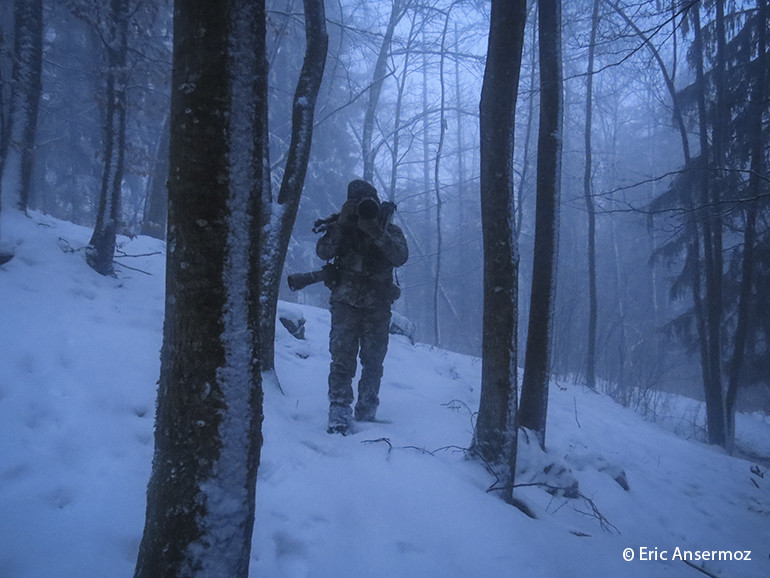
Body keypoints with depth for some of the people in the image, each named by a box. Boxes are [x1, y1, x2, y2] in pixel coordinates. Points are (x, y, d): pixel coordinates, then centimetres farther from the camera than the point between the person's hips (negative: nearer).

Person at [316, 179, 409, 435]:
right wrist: (341, 224, -16)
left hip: (378, 305, 1)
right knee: (342, 356, -11)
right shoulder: (342, 228, 9)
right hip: (345, 301, -1)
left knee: (373, 361, 5)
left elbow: (401, 257, -10)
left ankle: (366, 413, 17)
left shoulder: (390, 230, 9)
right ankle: (339, 413, -12)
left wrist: (378, 233, -21)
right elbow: (323, 252, -7)